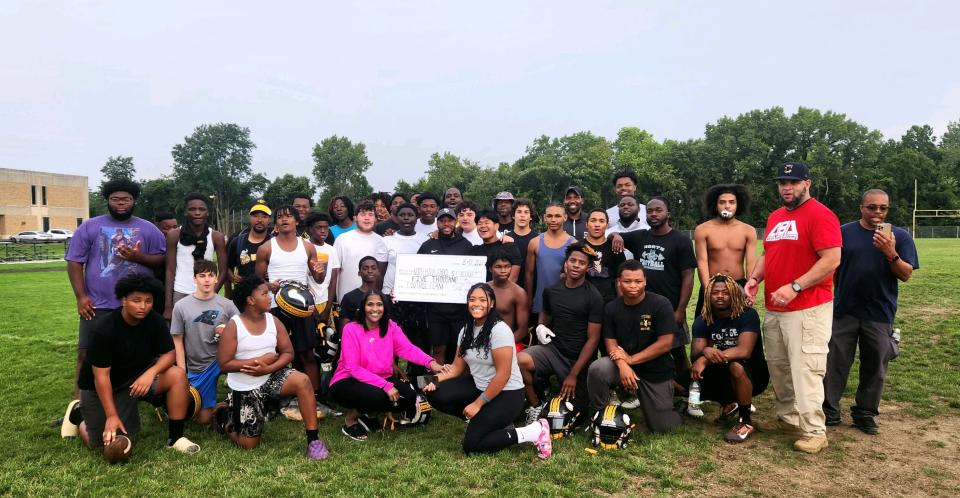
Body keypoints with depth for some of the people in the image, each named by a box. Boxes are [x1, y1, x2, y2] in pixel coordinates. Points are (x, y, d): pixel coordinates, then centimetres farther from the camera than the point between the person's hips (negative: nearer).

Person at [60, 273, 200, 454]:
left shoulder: (155, 321, -14)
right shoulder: (105, 329, -26)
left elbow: (169, 354, -10)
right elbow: (101, 375, -23)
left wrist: (151, 372, -31)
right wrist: (111, 416, -24)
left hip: (139, 376, 3)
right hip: (103, 386, -3)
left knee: (178, 375, -23)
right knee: (107, 442, -6)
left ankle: (175, 438, -13)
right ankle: (78, 412, 26)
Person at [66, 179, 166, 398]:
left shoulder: (148, 229, 7)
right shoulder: (89, 227, 3)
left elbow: (162, 259, 6)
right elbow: (74, 262, 1)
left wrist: (140, 257, -14)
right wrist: (81, 296, -8)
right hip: (98, 305, -1)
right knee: (86, 354, -1)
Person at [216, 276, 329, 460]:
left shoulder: (274, 321, -4)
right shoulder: (233, 326, -14)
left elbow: (288, 353, -3)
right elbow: (224, 364, -18)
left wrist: (268, 368, -21)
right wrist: (261, 359, -20)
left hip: (272, 376, 3)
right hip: (245, 388, -3)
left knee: (302, 381, -28)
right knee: (249, 445, 2)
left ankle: (313, 439, -20)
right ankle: (225, 417, 35)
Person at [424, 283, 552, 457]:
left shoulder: (499, 330, -20)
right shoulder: (467, 330, 4)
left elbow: (503, 375, -22)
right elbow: (457, 367, 7)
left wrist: (478, 404, -19)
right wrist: (436, 380, -12)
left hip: (506, 393, -8)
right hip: (479, 386, 8)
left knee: (471, 445, -14)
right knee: (435, 395, -9)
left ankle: (534, 432, -5)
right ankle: (480, 420, 7)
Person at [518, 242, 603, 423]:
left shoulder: (594, 297, -10)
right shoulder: (551, 290, 2)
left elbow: (593, 339, -11)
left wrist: (573, 374, -14)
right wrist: (540, 327, -6)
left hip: (579, 359, -2)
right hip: (553, 348, 2)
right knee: (520, 360, -28)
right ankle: (536, 405, -3)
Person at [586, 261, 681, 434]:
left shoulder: (661, 304, -15)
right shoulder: (611, 308, -4)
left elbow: (665, 343, -18)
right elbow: (610, 342, -4)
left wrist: (631, 359, -18)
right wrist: (622, 365, -25)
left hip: (656, 372, -2)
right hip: (625, 365, 2)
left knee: (662, 428, 2)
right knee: (597, 369, -30)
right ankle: (598, 416, -4)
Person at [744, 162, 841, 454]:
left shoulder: (820, 215, -10)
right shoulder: (774, 217, 16)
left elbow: (832, 259, -18)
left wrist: (794, 287, -23)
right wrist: (754, 279, 4)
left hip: (808, 308, -8)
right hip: (774, 309, 8)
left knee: (805, 370, -8)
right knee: (778, 367, 14)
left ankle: (814, 432, 2)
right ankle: (788, 417, 29)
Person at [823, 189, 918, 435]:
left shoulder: (899, 236, 1)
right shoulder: (844, 232, 1)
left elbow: (906, 275, -3)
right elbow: (832, 267, 5)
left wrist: (891, 254, -21)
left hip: (880, 314, 1)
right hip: (844, 311, 0)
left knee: (874, 367, 10)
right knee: (835, 363, 4)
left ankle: (865, 414, 24)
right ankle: (829, 411, 14)